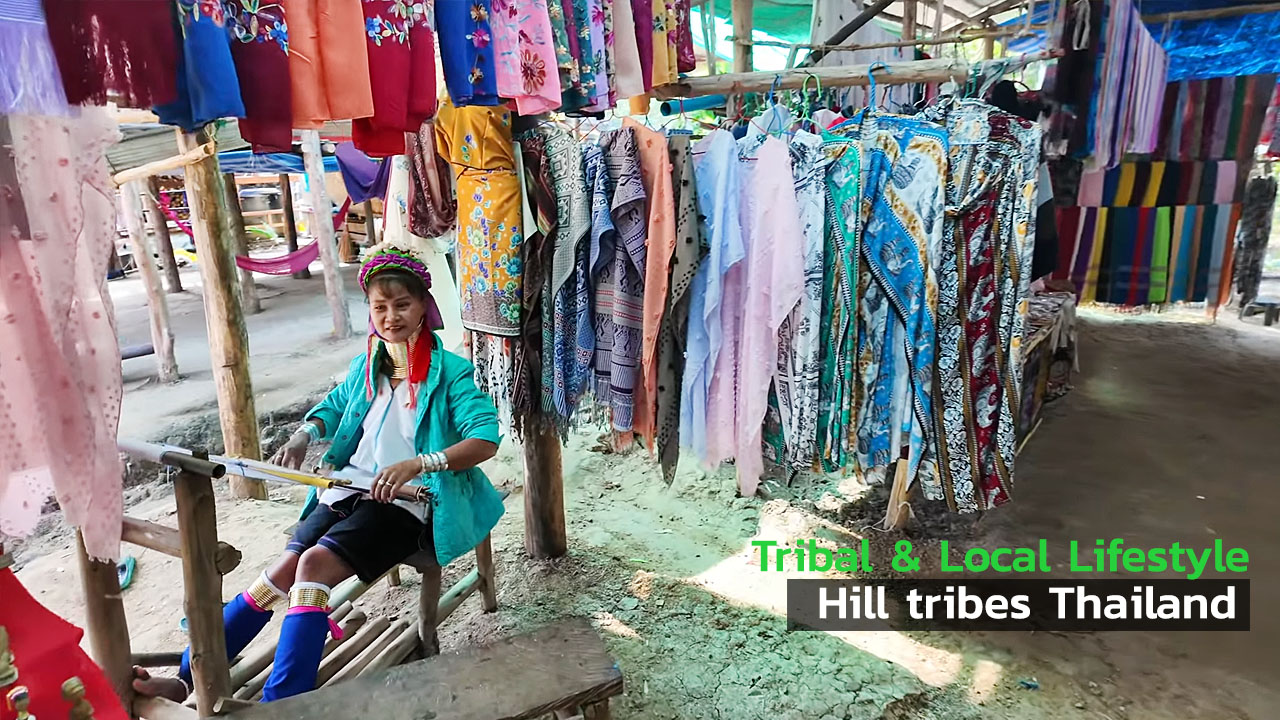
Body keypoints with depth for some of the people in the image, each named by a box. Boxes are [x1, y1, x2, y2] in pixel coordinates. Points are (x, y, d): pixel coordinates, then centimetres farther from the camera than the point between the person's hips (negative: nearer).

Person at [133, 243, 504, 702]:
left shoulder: (450, 372, -7)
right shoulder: (366, 366, 13)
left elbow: (486, 439, -19)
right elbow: (334, 406, 32)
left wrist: (417, 464, -32)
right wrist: (304, 435, 9)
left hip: (407, 502, -6)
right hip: (349, 490, 6)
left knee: (315, 563, -26)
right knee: (284, 571, -9)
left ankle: (279, 703, -23)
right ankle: (188, 679, 1)